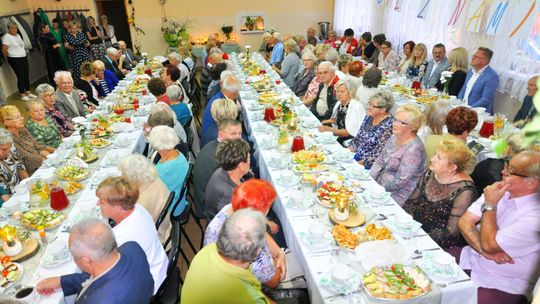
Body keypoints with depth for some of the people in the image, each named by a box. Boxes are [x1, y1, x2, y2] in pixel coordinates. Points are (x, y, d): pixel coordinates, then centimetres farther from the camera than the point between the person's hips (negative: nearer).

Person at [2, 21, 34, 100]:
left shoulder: (18, 35, 12)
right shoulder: (6, 37, -12)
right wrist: (8, 59, -1)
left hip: (24, 58, 7)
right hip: (15, 60, -7)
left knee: (27, 76, 10)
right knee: (20, 77, -4)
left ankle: (28, 93, 20)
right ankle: (22, 95, 5)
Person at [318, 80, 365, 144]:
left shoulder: (356, 108, -21)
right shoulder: (338, 103, 1)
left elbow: (348, 132, -19)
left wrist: (329, 129, -23)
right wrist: (330, 121, 2)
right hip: (340, 134, 7)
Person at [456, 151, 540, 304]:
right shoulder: (500, 191, -2)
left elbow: (488, 245, -22)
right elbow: (465, 222, -3)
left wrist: (490, 205, -19)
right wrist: (487, 252, -18)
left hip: (503, 286, -6)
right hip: (471, 258, 6)